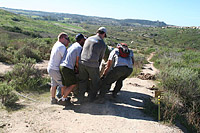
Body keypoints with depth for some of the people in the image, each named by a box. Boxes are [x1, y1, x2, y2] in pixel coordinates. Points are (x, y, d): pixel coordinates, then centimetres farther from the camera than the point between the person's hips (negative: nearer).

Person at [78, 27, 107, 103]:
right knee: (95, 82, 19)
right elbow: (100, 57, 11)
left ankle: (80, 99, 21)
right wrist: (97, 67, 26)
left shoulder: (88, 39, 14)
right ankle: (91, 97, 29)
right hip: (92, 65, -4)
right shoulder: (103, 44, 1)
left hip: (82, 63, 4)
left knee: (83, 81, 19)